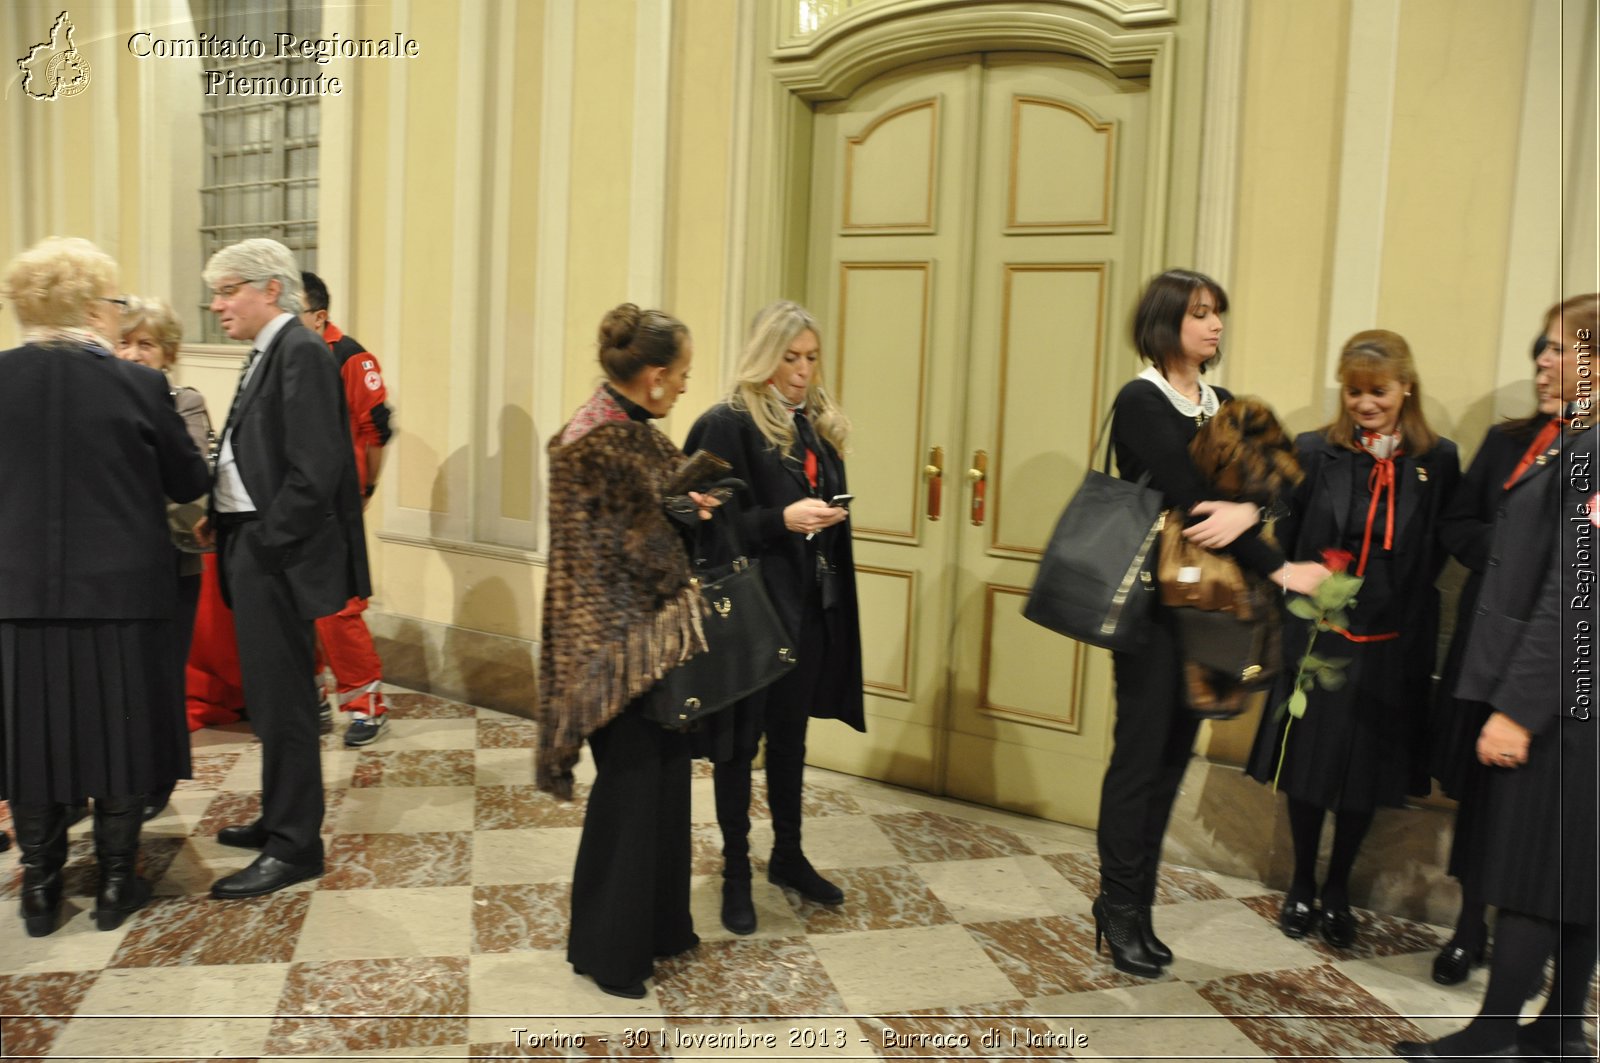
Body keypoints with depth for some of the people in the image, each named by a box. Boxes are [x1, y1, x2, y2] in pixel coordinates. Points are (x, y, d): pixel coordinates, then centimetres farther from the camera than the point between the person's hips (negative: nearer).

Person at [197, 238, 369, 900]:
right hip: (253, 551, 10)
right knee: (272, 696, 19)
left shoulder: (301, 352, -15)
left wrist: (263, 545, -18)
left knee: (282, 699, -1)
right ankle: (281, 818, 33)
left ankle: (294, 847, 10)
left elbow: (314, 471, -22)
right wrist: (223, 520, 7)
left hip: (276, 557, -10)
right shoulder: (268, 354, 14)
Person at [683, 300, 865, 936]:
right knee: (742, 739, 6)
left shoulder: (819, 423, 9)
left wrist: (830, 516, 2)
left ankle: (788, 855, 33)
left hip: (810, 606, 7)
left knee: (791, 733, 18)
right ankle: (736, 871, 21)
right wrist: (781, 520, -24)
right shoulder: (726, 425, -12)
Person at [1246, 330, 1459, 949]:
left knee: (1368, 768, 11)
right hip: (1317, 637, -1)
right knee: (1309, 760, 9)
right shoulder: (1315, 453, -3)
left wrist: (1401, 601, -9)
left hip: (1392, 646, 1)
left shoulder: (1437, 461, 0)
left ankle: (1338, 891, 30)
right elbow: (1283, 542, -4)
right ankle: (1302, 886, 28)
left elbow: (1441, 551, 2)